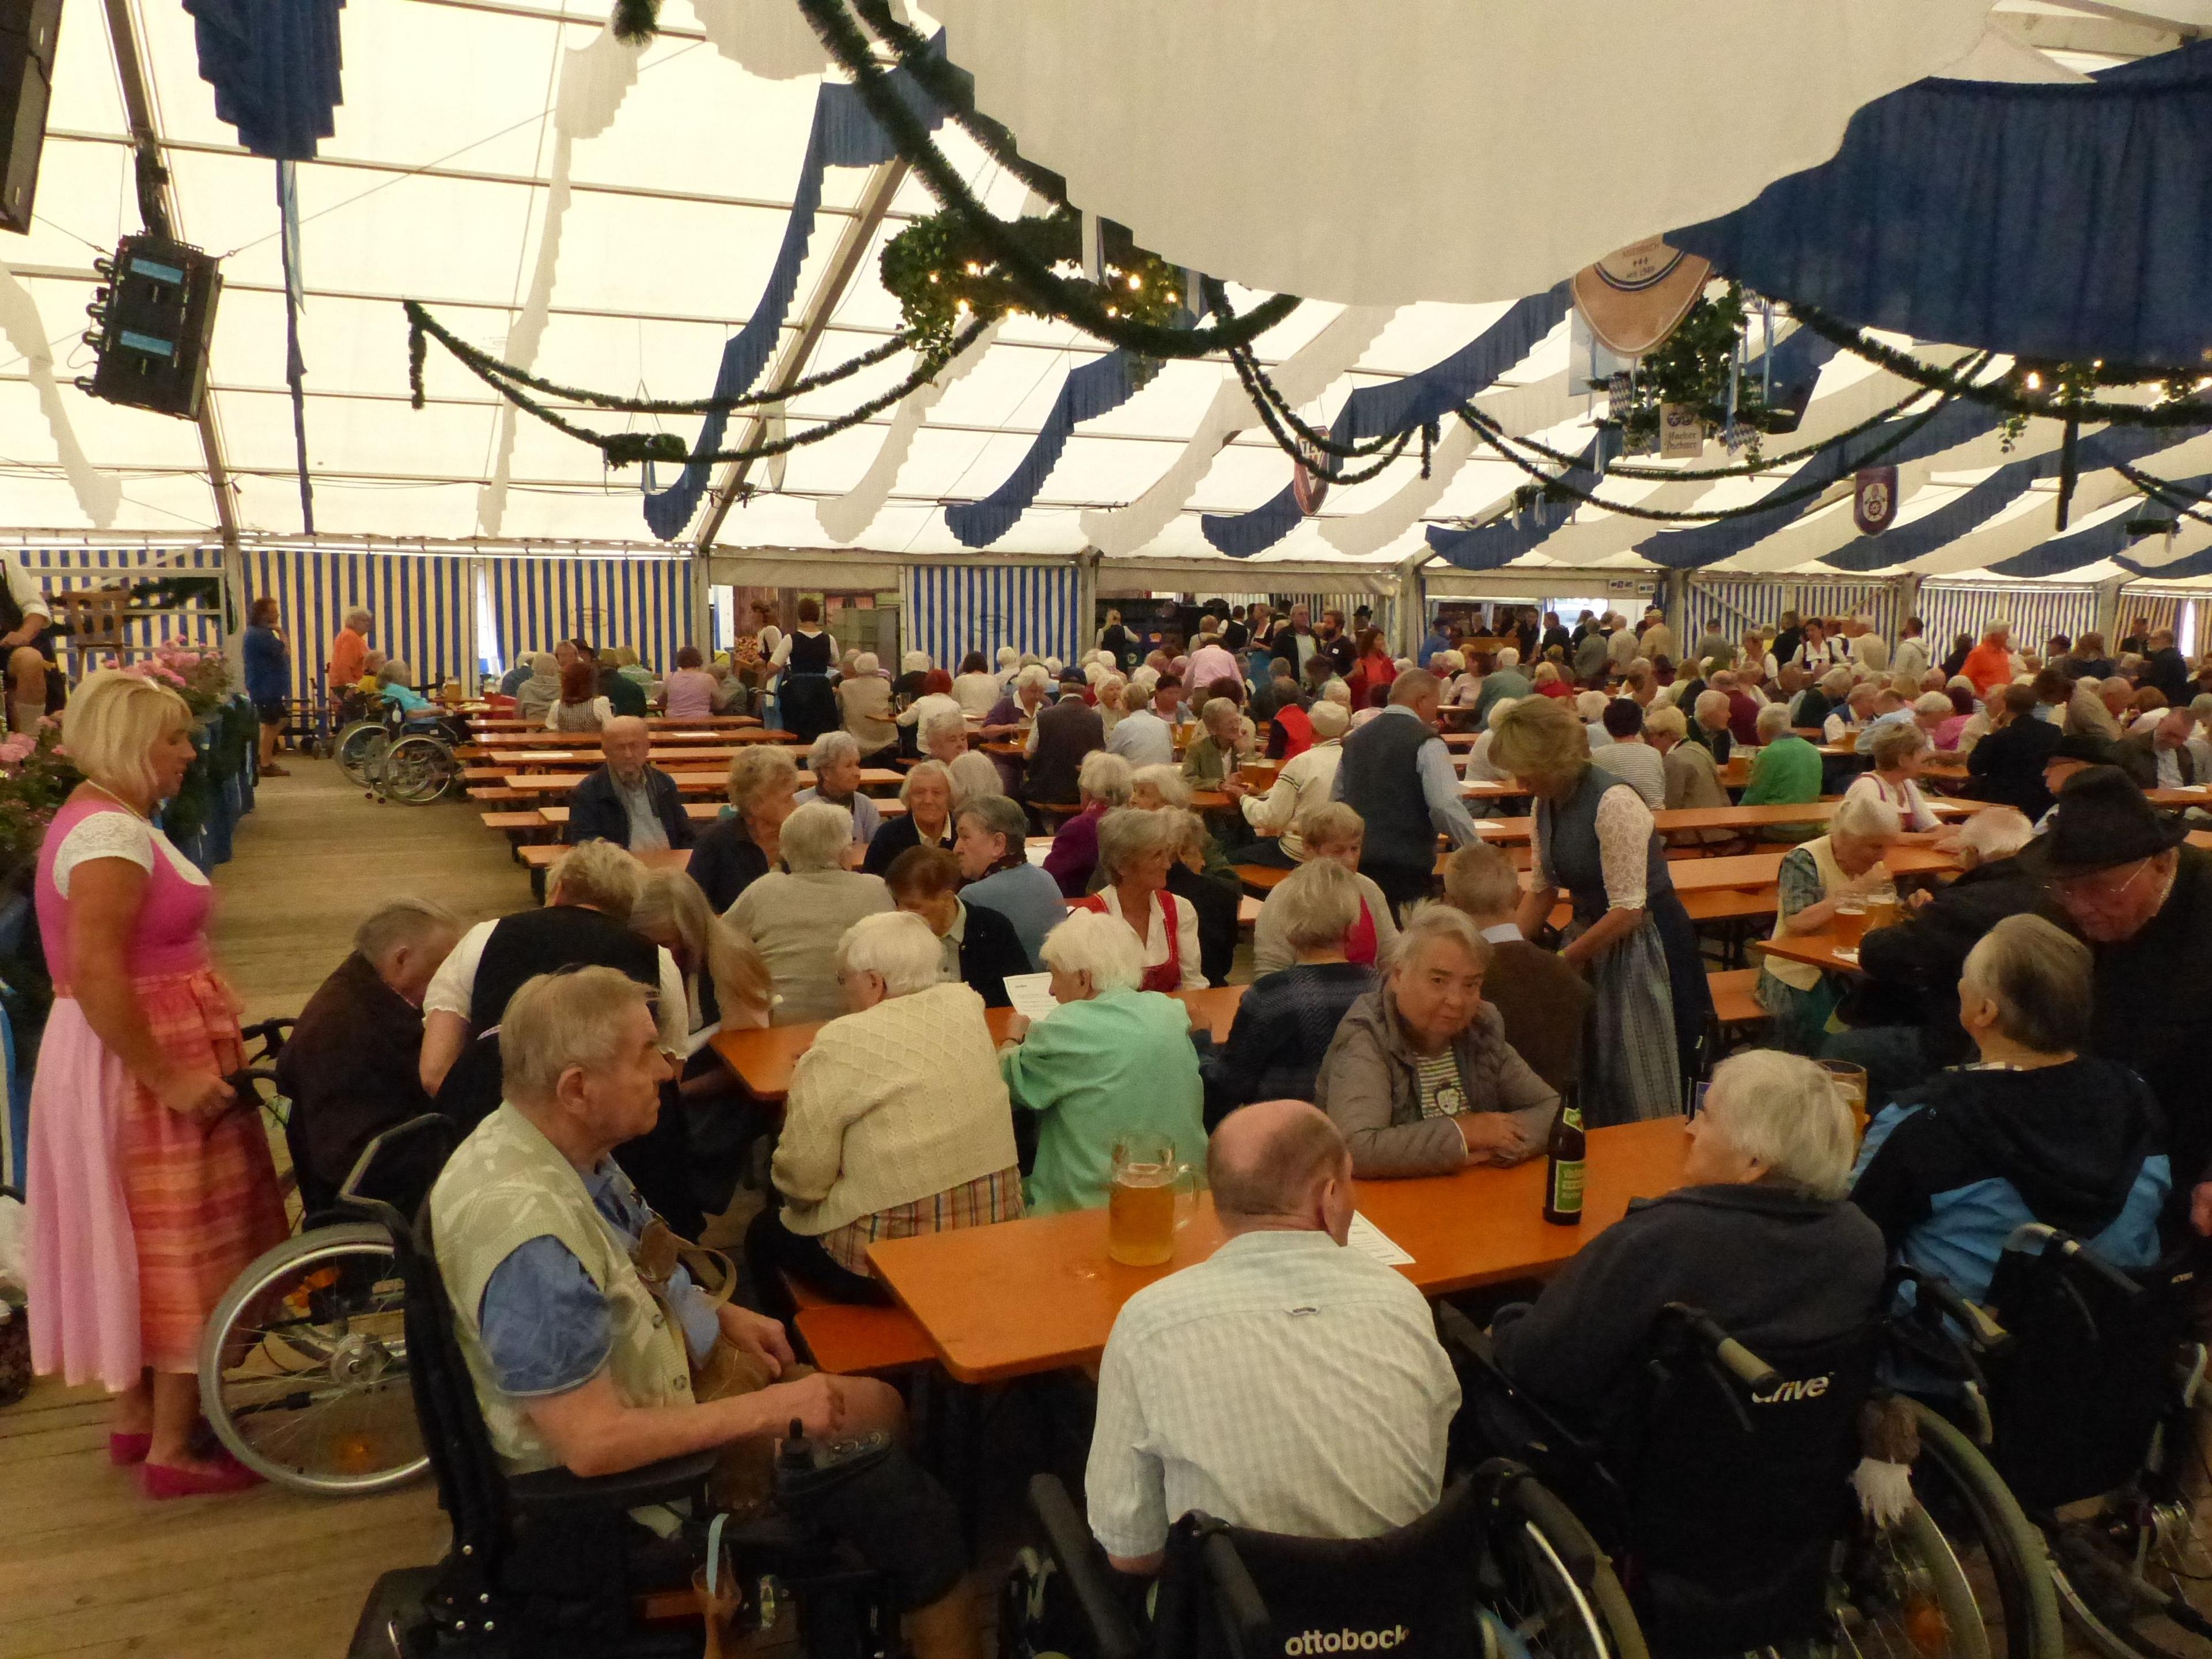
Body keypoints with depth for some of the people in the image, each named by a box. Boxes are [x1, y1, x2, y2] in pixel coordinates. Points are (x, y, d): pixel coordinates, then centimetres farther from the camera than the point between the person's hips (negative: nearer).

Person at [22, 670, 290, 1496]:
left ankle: (136, 1414, 33)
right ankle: (173, 1451, 10)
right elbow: (95, 976, -28)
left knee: (149, 1247, 19)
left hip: (157, 1055, 10)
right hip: (140, 1066, -10)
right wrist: (169, 1080, -25)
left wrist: (186, 1060, 17)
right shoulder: (111, 832, -21)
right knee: (181, 1250, 0)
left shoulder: (106, 820, 12)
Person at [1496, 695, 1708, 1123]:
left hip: (1643, 946, -8)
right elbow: (1542, 890, 10)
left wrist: (1560, 961, -19)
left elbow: (1628, 911, -24)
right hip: (1591, 935, 8)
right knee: (1588, 1079, 13)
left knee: (1638, 1092, -1)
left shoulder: (1613, 803, -23)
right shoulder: (1546, 804, 2)